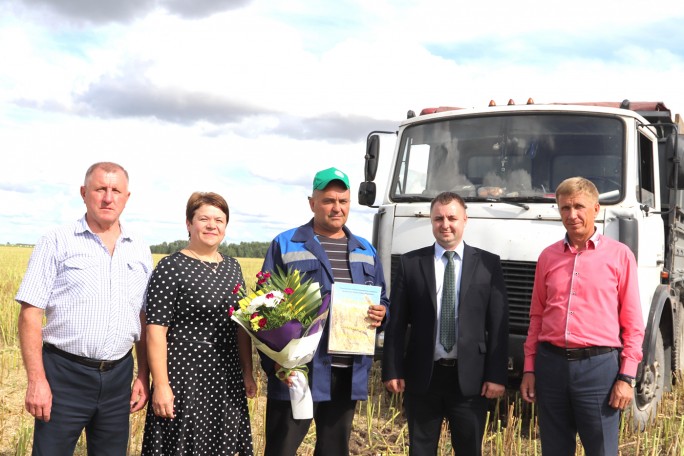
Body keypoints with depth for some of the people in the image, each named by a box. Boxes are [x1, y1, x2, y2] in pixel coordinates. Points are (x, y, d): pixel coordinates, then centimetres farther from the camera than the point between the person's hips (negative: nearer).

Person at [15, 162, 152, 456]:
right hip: (65, 375, -4)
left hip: (118, 376, 4)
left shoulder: (140, 251, 9)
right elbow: (30, 314, -7)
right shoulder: (57, 243, -3)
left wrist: (144, 376, 9)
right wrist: (36, 381, -13)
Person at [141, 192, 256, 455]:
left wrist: (248, 373, 12)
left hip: (227, 380, 6)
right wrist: (160, 385, -16)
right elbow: (156, 330, -12)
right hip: (184, 377, -6)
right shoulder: (170, 268, -9)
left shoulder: (232, 268, 11)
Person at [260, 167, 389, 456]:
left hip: (349, 373, 5)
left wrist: (381, 313, -6)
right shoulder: (285, 245, 1)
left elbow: (382, 300, 20)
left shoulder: (366, 251, 16)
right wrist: (274, 362, -14)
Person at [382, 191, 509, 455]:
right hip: (422, 376, 1)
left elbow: (498, 324, 0)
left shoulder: (488, 263, 2)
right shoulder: (410, 263, 4)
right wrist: (392, 370, -3)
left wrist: (497, 375, -6)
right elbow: (396, 322, 3)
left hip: (469, 377, 0)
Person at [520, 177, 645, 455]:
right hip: (551, 364, 3)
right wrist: (529, 369, 8)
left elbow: (633, 324, -1)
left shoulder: (620, 255, 0)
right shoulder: (548, 256, 10)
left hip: (599, 366, -3)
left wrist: (626, 377, -7)